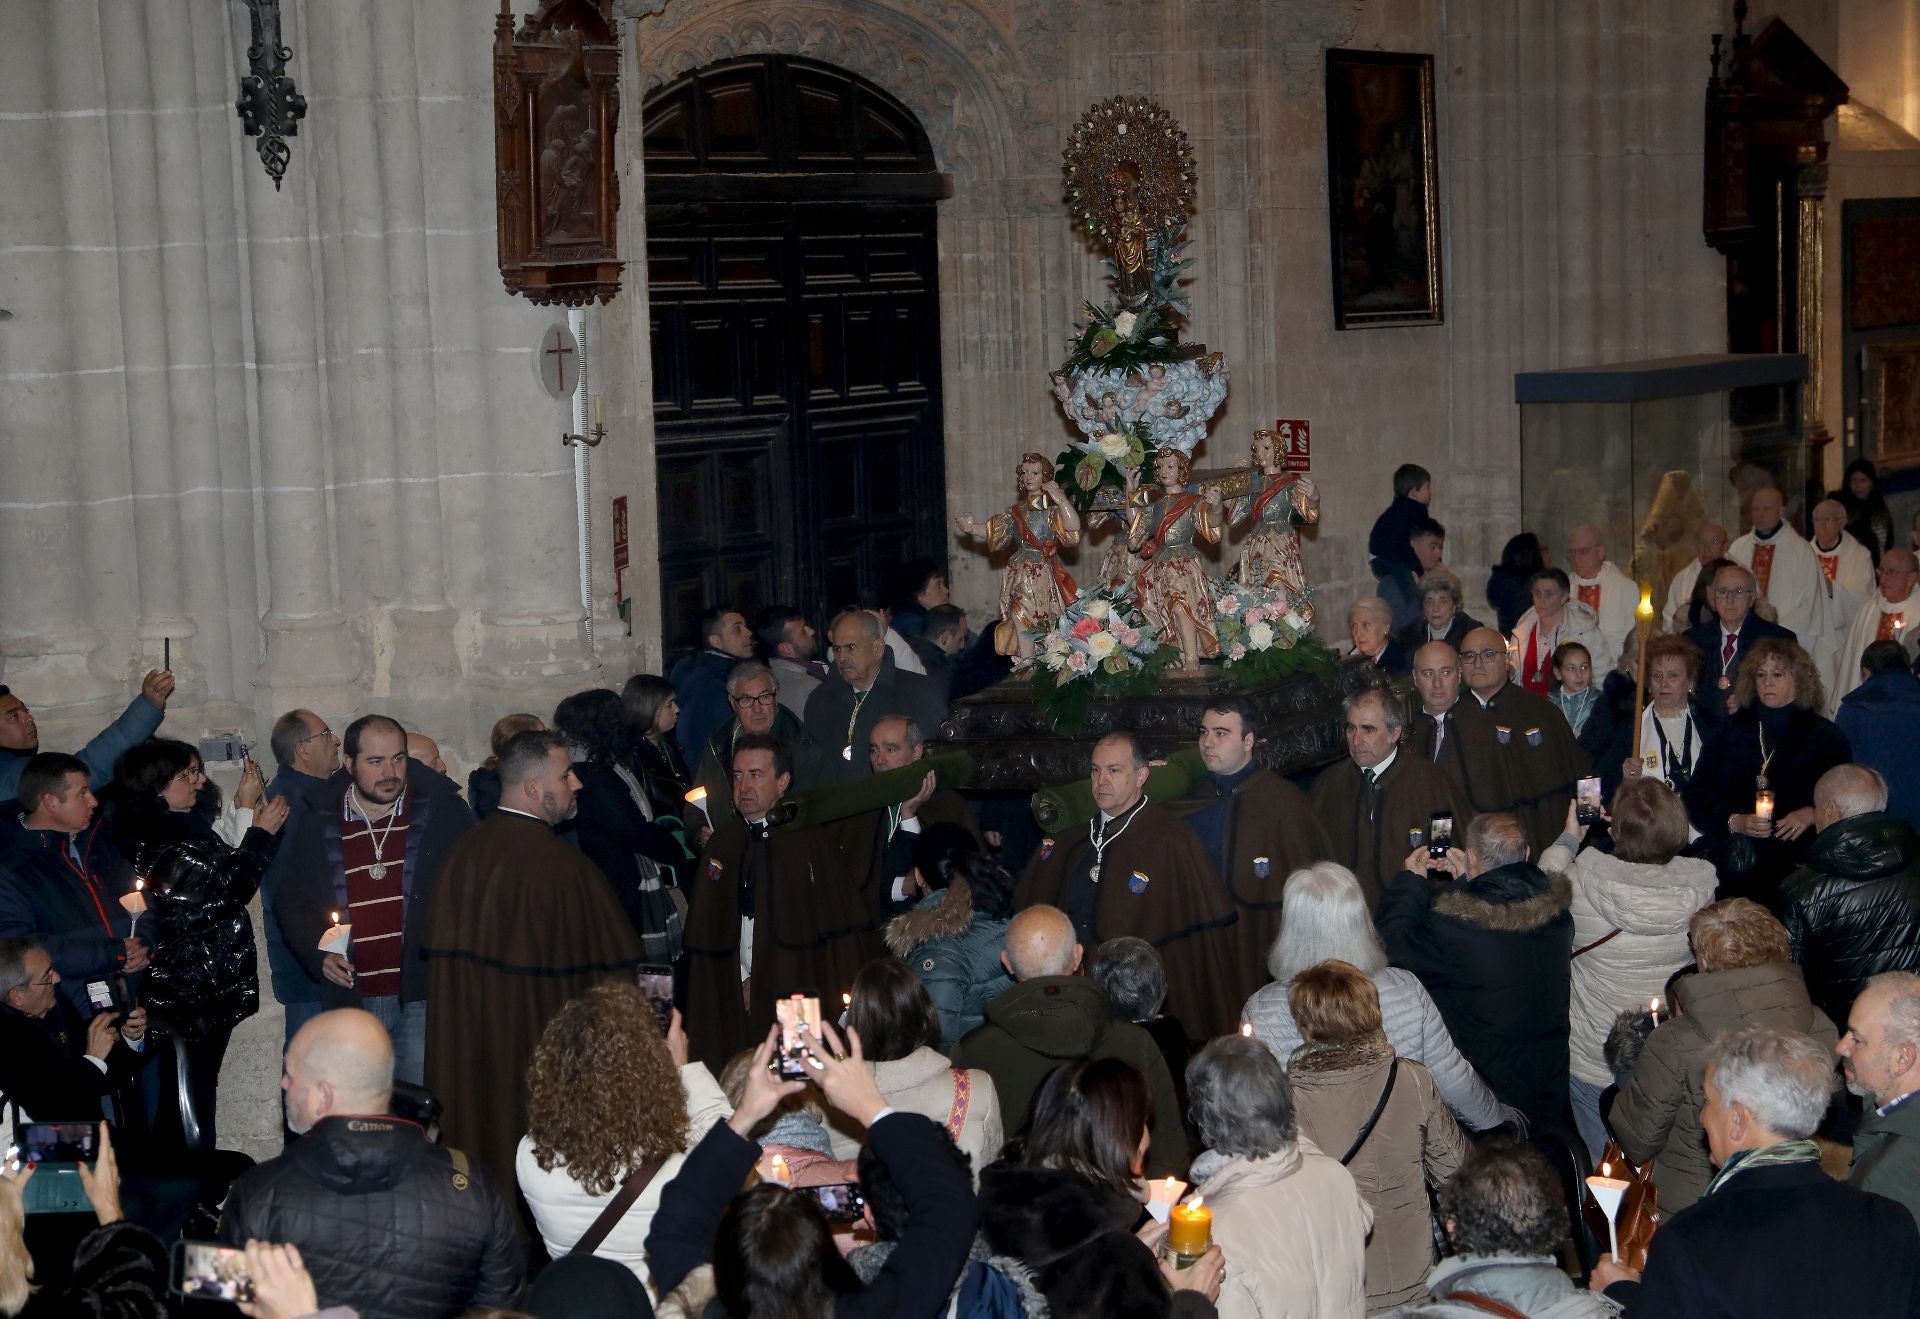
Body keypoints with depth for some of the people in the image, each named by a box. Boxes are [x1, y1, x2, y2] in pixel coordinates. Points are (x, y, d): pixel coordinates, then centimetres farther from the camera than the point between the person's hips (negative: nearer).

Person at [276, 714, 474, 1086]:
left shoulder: (443, 812, 1)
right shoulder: (318, 825, 7)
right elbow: (292, 902, 16)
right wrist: (318, 955, 0)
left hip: (423, 998, -2)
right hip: (351, 997, 2)